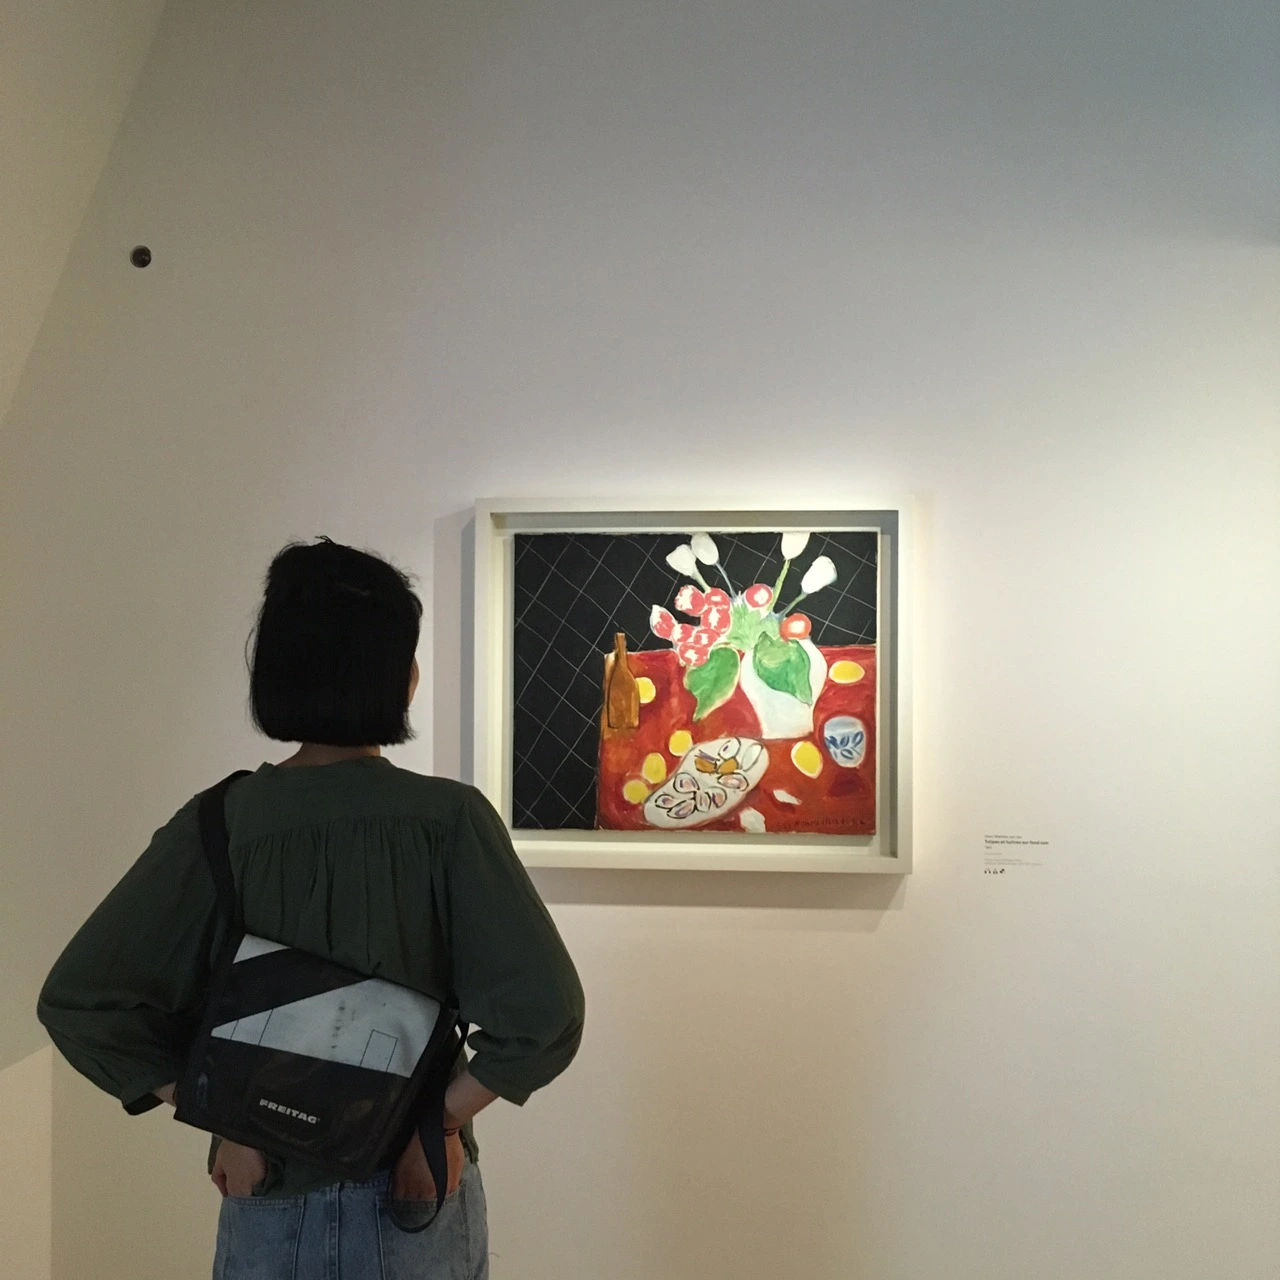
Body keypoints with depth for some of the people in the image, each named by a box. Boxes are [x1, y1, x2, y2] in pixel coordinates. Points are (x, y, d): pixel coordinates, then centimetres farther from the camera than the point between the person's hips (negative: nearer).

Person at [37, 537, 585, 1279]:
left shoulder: (218, 824, -11)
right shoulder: (448, 819, -17)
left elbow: (80, 1003, -13)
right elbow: (544, 1014, -23)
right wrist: (442, 1117, -10)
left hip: (271, 1200, 1)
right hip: (418, 1197, 0)